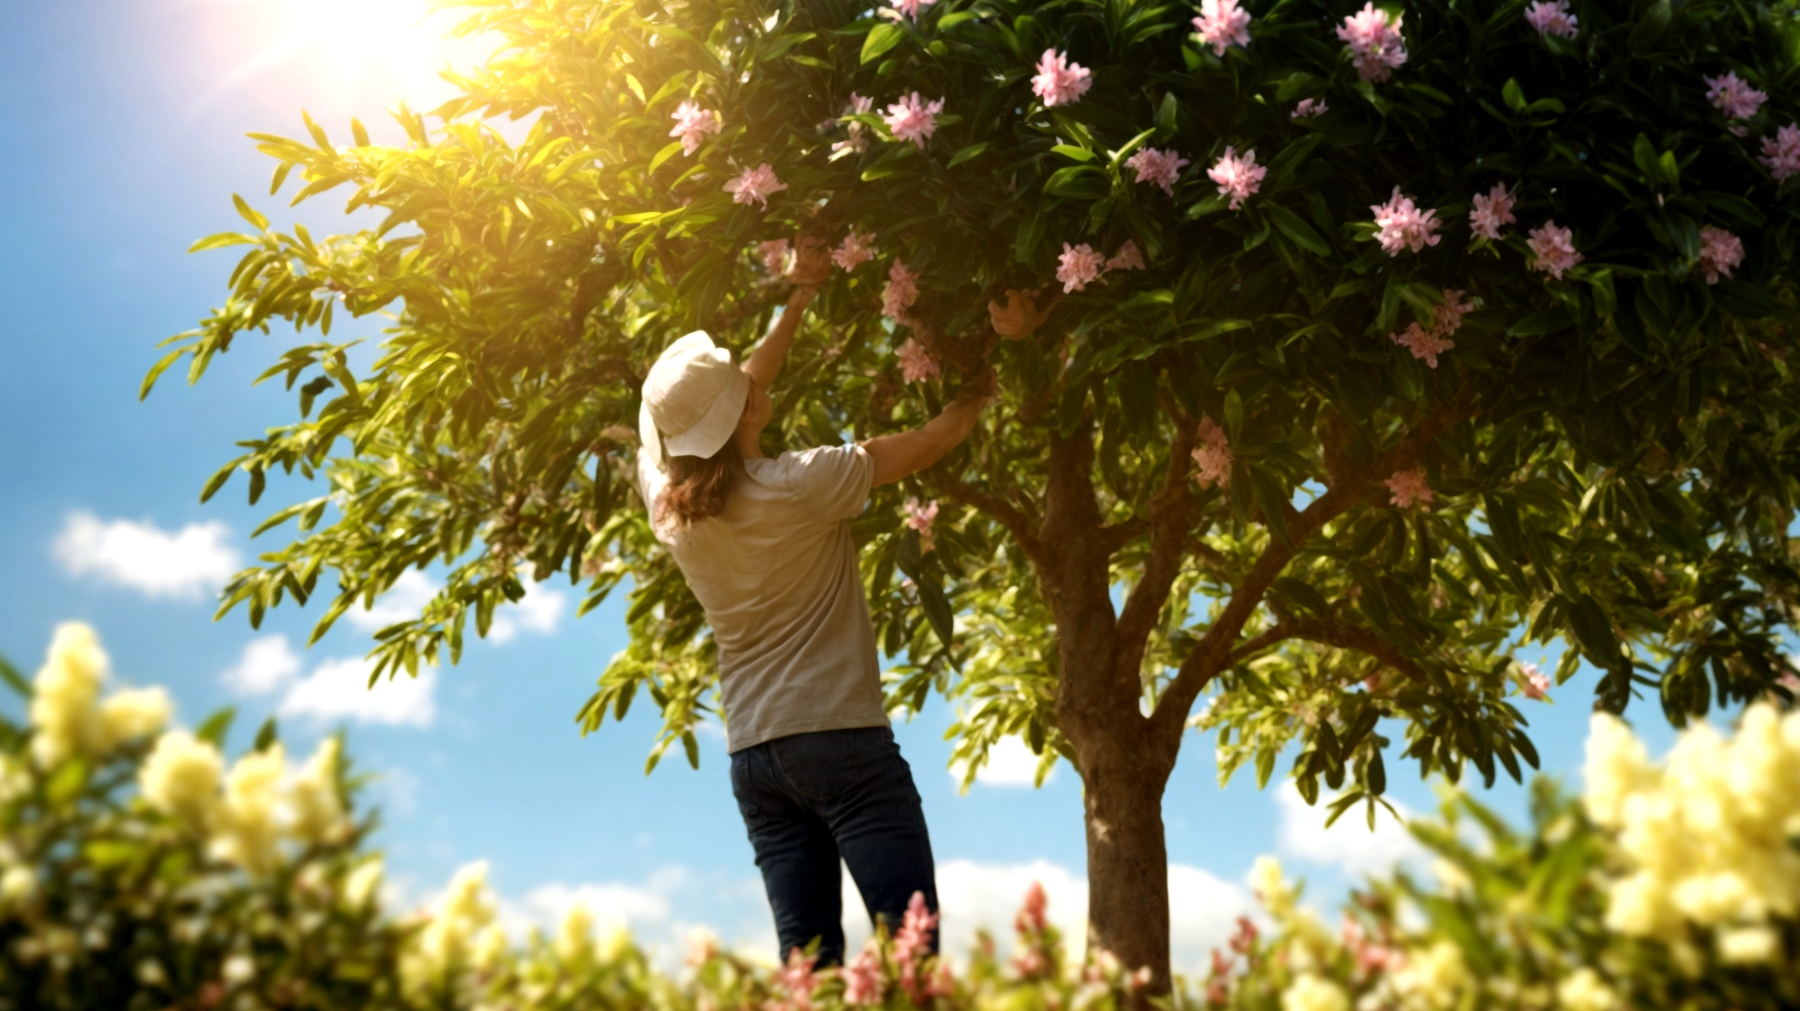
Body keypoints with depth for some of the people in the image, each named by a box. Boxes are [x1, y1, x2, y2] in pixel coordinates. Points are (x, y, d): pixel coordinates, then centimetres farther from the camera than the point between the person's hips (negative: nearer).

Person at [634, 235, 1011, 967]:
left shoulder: (663, 499, 3)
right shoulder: (796, 488, -13)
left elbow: (725, 411, 19)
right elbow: (929, 445, -3)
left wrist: (800, 297, 20)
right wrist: (979, 390, 16)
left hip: (751, 754, 7)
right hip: (840, 737, -6)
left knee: (807, 958, 6)